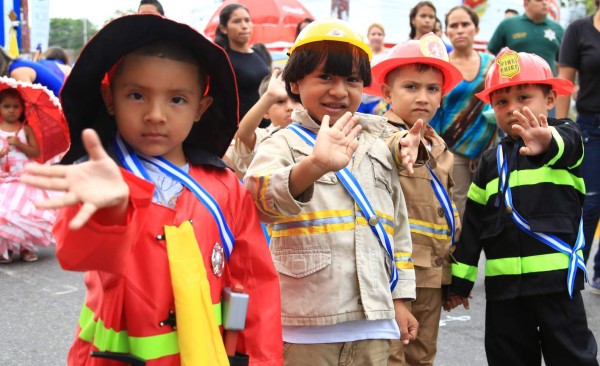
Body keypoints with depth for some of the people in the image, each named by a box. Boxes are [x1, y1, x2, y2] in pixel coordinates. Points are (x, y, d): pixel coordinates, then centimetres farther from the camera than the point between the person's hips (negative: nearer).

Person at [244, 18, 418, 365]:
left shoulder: (378, 148, 13)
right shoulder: (283, 143, -4)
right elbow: (260, 197, -26)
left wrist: (400, 300, 14)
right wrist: (313, 166, -44)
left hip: (372, 322, 5)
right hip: (305, 323, -4)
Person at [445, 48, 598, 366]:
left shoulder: (565, 136, -2)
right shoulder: (491, 161, 10)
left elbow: (566, 145, -29)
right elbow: (473, 221, 13)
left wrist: (547, 142, -53)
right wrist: (461, 279, 12)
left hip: (556, 278, -4)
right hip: (503, 282, 5)